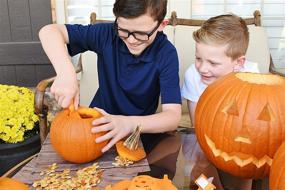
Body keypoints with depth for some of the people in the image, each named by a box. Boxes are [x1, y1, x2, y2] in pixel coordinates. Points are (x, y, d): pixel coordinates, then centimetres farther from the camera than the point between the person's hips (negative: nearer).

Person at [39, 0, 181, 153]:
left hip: (139, 131, 0)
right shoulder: (108, 34, -16)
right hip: (100, 121, 1)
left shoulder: (166, 54, -19)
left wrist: (130, 123, -41)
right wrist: (65, 73, -34)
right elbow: (49, 31, -17)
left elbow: (173, 116, -24)